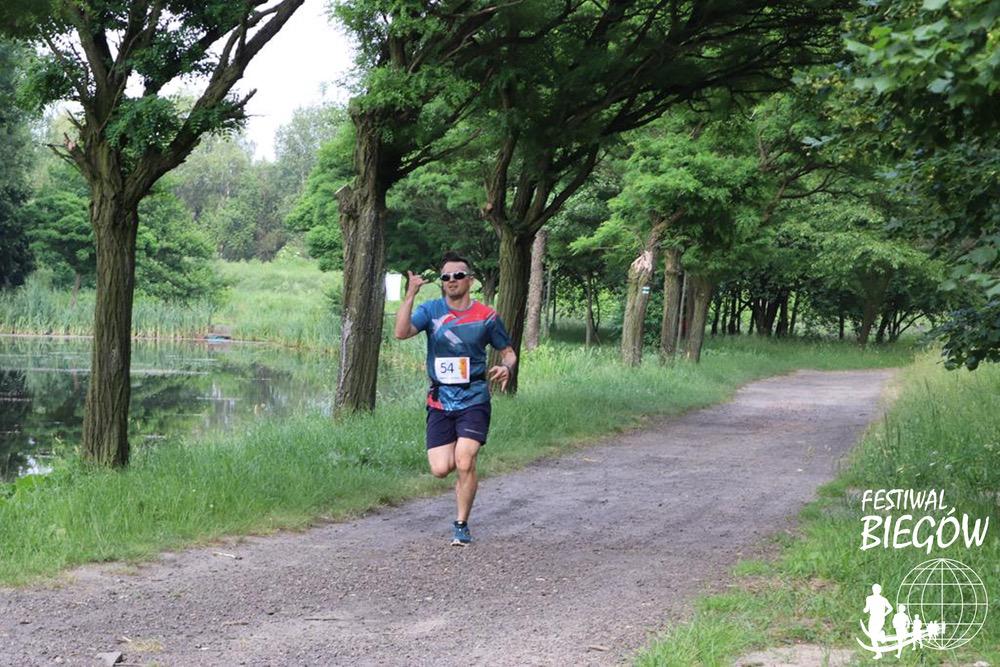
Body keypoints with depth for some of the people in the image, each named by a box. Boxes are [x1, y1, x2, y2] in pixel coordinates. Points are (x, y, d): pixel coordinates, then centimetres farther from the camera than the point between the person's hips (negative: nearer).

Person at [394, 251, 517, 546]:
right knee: (440, 469, -5)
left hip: (473, 398, -2)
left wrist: (506, 368, -11)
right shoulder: (431, 310, 2)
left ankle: (461, 525, 3)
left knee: (464, 463, -16)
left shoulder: (486, 316, 1)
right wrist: (410, 295, -24)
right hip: (440, 400, 2)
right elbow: (401, 333, -15)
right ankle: (466, 464, 33)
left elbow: (508, 352, 12)